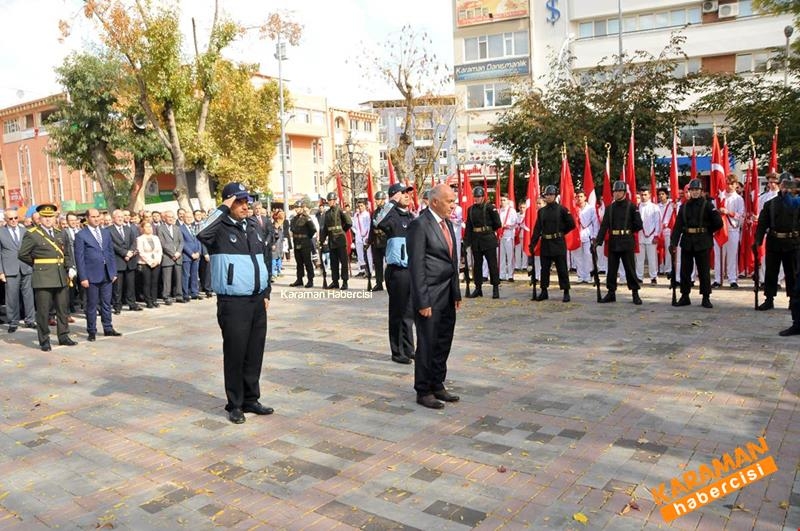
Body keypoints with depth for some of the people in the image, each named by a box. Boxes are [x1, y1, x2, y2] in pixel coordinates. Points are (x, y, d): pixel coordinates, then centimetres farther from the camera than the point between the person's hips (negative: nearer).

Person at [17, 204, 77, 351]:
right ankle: (44, 340, 9)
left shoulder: (60, 234, 12)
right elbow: (22, 255, -4)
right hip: (43, 278, -5)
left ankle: (63, 336, 22)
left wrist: (70, 268, 2)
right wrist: (37, 265, 2)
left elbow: (67, 254, 16)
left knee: (63, 309, 11)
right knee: (43, 311, 0)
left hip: (61, 277, 5)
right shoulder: (31, 234, -5)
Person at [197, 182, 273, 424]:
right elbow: (202, 234, -33)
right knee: (235, 354, 2)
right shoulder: (220, 229, -8)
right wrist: (224, 209, -21)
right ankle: (235, 404, 16)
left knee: (255, 352, 12)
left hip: (257, 300, 6)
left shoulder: (254, 227, 12)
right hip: (232, 303, -6)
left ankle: (251, 399, 25)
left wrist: (266, 292, 15)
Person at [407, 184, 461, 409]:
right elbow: (416, 266, -17)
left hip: (447, 295, 8)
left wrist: (456, 293, 13)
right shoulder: (419, 225, -14)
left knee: (443, 343, 16)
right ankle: (423, 391, 17)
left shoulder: (447, 223, 12)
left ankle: (437, 386, 30)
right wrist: (423, 302, -18)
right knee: (427, 344, 3)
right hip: (430, 295, -8)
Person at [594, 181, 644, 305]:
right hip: (613, 243, 4)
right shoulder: (609, 208, 8)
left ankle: (635, 294, 8)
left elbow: (638, 224, -4)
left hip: (627, 243, -4)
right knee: (611, 269, 8)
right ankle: (611, 293, 16)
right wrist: (598, 240, -6)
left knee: (630, 269, 0)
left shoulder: (631, 206, -3)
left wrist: (627, 231, 4)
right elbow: (604, 226, 3)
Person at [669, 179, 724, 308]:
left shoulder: (707, 205, -2)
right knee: (685, 271, 7)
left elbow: (718, 223, -3)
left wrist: (706, 232, 5)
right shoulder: (684, 206, 8)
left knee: (704, 271, 2)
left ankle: (706, 298, 11)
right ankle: (684, 297, 17)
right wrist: (673, 242, -6)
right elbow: (678, 225, 2)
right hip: (687, 243, 3)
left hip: (703, 243, -3)